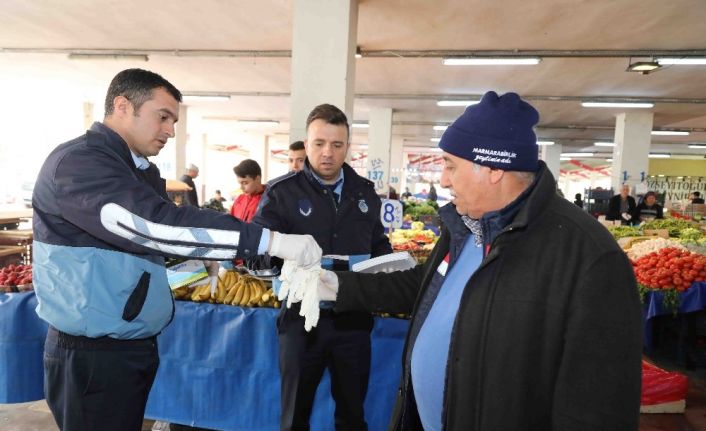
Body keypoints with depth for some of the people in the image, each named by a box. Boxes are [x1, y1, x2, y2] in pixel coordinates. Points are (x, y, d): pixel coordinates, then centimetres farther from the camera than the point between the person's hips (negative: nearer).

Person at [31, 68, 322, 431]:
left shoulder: (143, 171, 10)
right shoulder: (77, 163, -20)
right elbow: (154, 225, -34)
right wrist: (269, 240, -35)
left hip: (139, 344, 8)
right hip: (92, 355, -8)